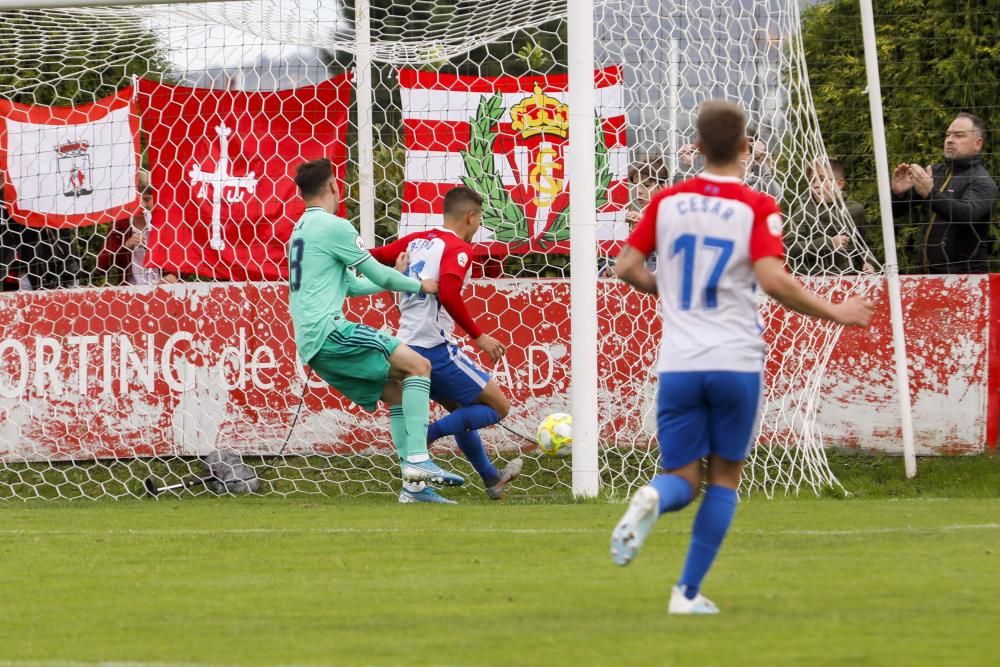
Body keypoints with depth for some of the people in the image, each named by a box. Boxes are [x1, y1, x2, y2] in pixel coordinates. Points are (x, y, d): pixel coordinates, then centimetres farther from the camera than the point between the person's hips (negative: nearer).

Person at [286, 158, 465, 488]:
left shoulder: (300, 230, 23)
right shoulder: (333, 226, -7)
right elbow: (377, 275, -3)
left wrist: (396, 279, 33)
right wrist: (419, 285, 12)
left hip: (310, 346, 9)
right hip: (328, 330, -9)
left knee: (397, 392, 13)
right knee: (417, 366, -10)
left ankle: (414, 487, 6)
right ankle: (417, 459, -21)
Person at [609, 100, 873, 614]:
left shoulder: (668, 201, 5)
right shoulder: (757, 208, -5)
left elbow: (626, 267, 8)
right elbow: (773, 280, -17)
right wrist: (835, 314, -6)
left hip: (678, 364, 2)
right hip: (736, 362, -2)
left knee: (682, 480, 9)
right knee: (724, 478, 13)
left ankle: (651, 499, -29)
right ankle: (688, 592, 5)